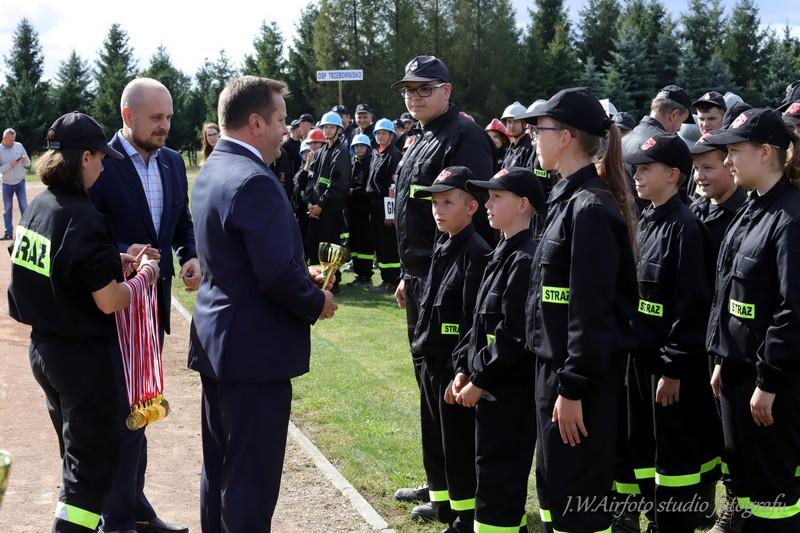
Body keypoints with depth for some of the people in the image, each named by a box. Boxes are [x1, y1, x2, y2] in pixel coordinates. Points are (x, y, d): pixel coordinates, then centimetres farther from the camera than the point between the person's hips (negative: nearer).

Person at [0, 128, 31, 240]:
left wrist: (25, 161, -20)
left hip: (20, 182, 1)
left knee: (24, 206, -3)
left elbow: (28, 164, 3)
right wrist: (10, 165, -26)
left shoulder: (19, 146, -1)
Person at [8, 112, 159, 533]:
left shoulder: (38, 206, 3)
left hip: (44, 348, 8)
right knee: (94, 461, 4)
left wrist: (115, 261, 7)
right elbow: (109, 302, -22)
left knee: (76, 451, 23)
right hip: (83, 356, -8)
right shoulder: (82, 218, -22)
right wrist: (145, 275, -6)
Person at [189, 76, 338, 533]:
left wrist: (302, 277, 12)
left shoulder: (213, 169, 10)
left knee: (220, 468, 19)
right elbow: (278, 272, -26)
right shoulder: (254, 180, -22)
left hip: (216, 340, 10)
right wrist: (317, 302, -8)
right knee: (252, 477, 0)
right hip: (255, 347, -10)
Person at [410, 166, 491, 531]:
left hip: (455, 368, -9)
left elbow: (474, 322, -19)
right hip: (431, 364, 9)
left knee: (458, 448, 1)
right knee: (434, 445, 17)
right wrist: (424, 356, 16)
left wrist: (459, 374, -20)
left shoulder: (476, 253, -16)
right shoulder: (442, 248, 11)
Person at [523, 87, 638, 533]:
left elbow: (592, 310, -22)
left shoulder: (590, 208, -19)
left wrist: (574, 388, -20)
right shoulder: (569, 198, 11)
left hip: (582, 371, -10)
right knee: (553, 486, 18)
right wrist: (556, 377, 17)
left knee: (578, 496, 0)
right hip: (558, 363, 10)